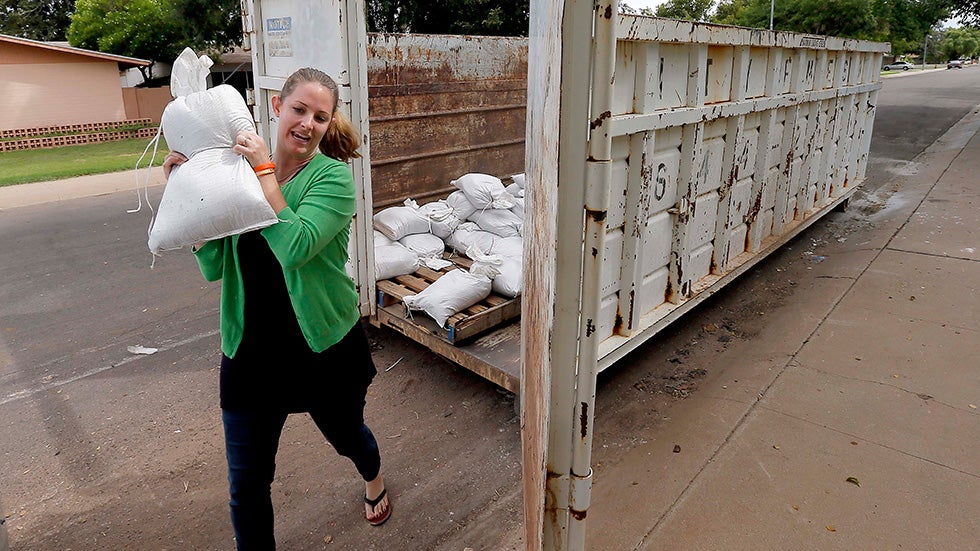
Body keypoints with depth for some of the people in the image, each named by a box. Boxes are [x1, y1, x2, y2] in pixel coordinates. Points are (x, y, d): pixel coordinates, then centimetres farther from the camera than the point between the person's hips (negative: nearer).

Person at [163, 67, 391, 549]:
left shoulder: (332, 176, -13)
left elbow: (295, 247, -29)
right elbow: (213, 266, -4)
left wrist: (265, 173, -24)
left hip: (324, 346, -2)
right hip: (251, 347, 2)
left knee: (346, 435, 25)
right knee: (246, 482, 7)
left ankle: (373, 478, 60)